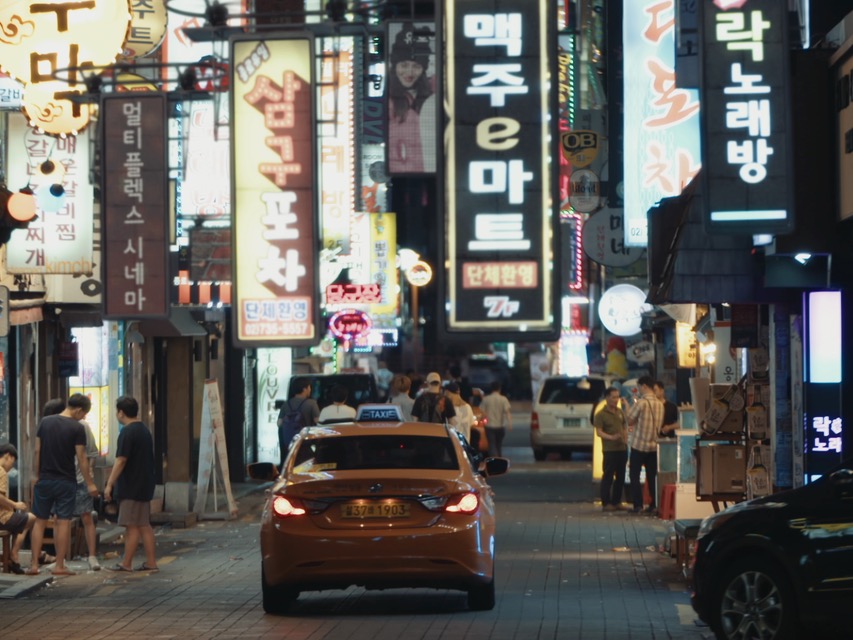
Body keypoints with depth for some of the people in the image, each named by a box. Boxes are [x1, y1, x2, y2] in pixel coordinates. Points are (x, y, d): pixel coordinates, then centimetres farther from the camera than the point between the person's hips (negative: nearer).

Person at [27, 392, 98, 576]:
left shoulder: (45, 422, 2)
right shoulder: (77, 428, -11)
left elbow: (37, 451, 3)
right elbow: (81, 458, -10)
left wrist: (36, 475, 11)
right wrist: (89, 483, -3)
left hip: (44, 480, 3)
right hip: (66, 481, -3)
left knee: (40, 521, 9)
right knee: (63, 522, 2)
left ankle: (34, 564, 6)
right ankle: (59, 565, 3)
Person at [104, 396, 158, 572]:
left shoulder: (127, 432, -14)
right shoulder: (144, 430, 15)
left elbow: (121, 461, -19)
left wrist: (109, 484, -17)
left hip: (131, 488, -9)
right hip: (145, 485, 9)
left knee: (132, 526, -5)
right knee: (144, 525, 11)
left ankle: (126, 563, -1)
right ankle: (151, 562, 11)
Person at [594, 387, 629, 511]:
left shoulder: (620, 412, 12)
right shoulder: (601, 414, -7)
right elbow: (599, 432, -13)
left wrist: (625, 438, 4)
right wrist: (611, 437, -27)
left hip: (622, 448, 7)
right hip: (609, 450, -7)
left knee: (620, 476, 10)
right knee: (608, 476, -5)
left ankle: (617, 501, 19)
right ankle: (606, 503, -1)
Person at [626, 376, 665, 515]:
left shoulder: (641, 402, -15)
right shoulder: (660, 404, 5)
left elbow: (630, 421, -9)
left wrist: (629, 408, 6)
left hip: (639, 445, -5)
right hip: (654, 445, 5)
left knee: (634, 476, 2)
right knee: (652, 477, 10)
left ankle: (638, 505, -4)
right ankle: (654, 505, 7)